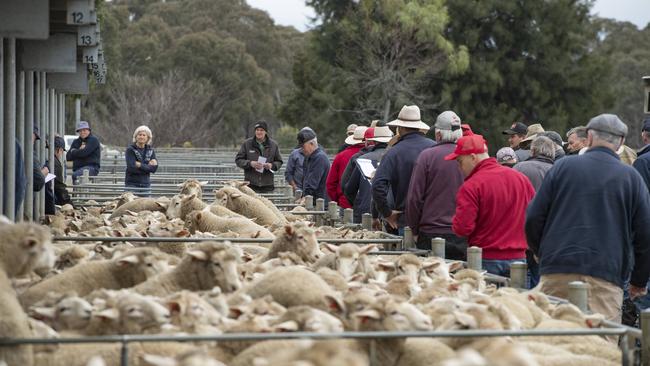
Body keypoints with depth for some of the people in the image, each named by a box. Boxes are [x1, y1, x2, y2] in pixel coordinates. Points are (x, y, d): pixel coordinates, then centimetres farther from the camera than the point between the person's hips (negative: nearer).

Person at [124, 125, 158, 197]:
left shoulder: (151, 150, 10)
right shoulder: (130, 149, -4)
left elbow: (154, 168, -1)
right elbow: (132, 167, -15)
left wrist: (140, 165, -12)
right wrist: (148, 166, -12)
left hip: (146, 184, 4)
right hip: (132, 184, -4)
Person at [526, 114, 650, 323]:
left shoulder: (563, 167, 8)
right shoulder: (631, 178, 7)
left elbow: (534, 218, 7)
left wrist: (542, 254, 24)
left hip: (556, 274, 1)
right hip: (606, 277, -1)